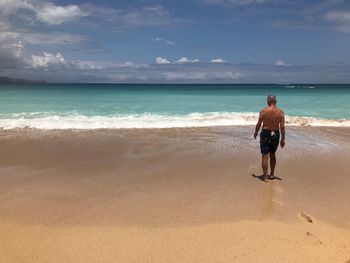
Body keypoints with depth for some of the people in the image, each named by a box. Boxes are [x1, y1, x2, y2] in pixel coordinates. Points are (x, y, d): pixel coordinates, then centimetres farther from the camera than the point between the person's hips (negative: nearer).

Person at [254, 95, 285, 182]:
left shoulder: (263, 111, -11)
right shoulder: (280, 112, -5)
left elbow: (258, 124, -5)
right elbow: (282, 127, -6)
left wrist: (256, 133, 12)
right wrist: (283, 139, 2)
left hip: (265, 134, -3)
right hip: (275, 135, 3)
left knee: (265, 156, 2)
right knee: (272, 155, 20)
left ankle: (265, 177, 2)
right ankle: (272, 174, 30)